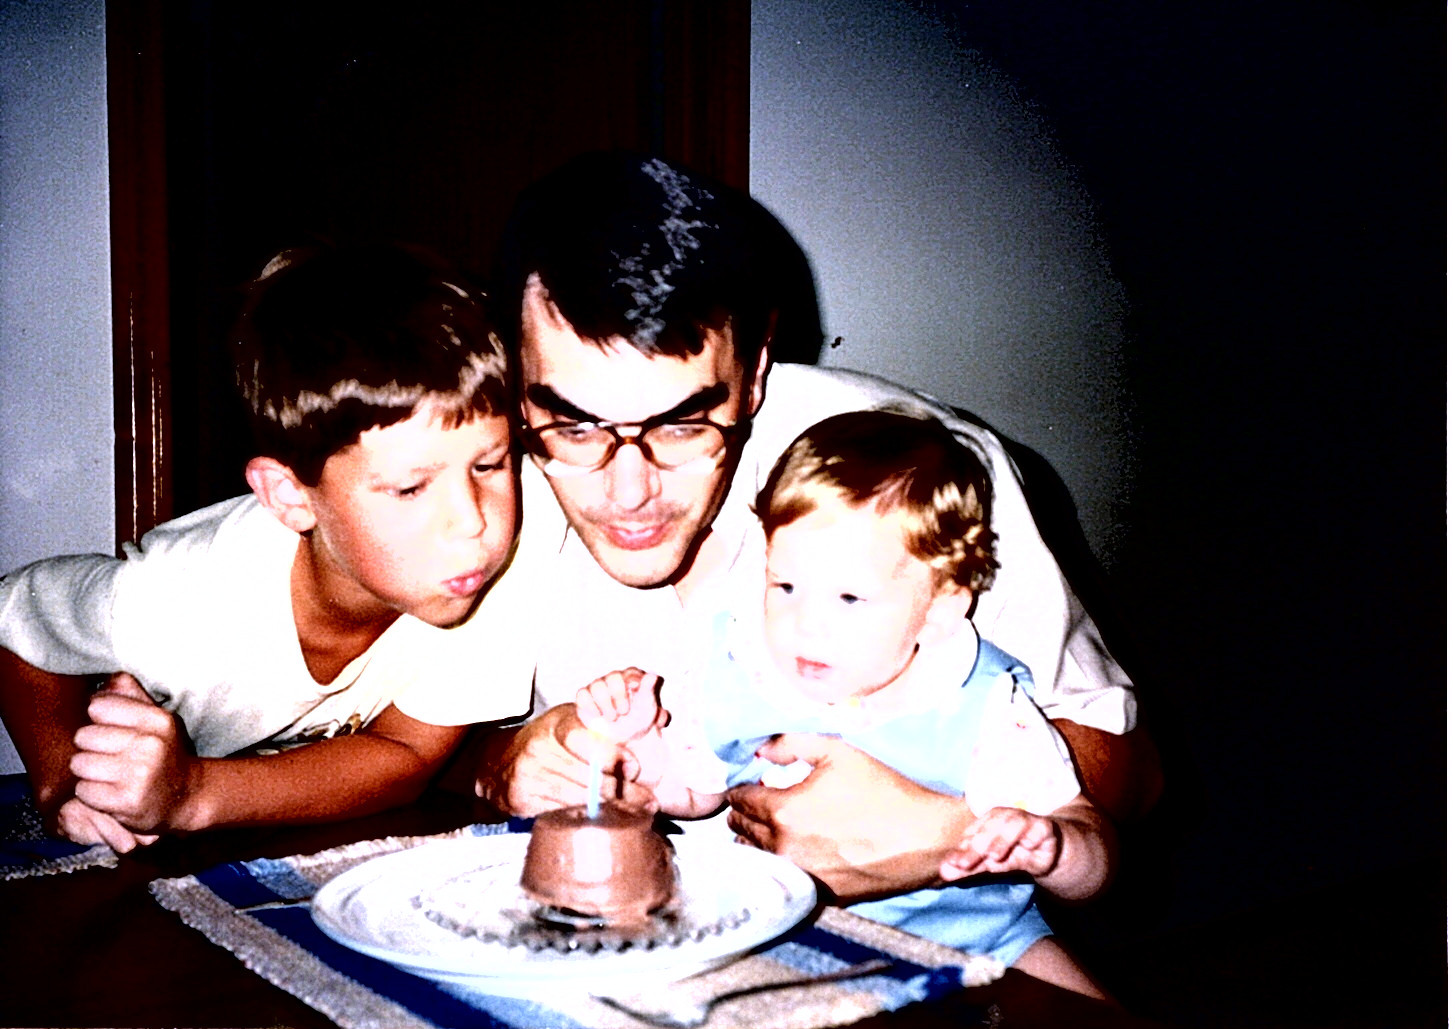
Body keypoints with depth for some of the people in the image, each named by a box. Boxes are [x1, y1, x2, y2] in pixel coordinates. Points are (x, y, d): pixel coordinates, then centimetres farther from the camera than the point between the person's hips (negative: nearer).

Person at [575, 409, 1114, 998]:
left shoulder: (986, 710, -18)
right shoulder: (749, 673, -8)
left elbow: (1092, 870, -16)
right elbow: (692, 789, 12)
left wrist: (1047, 847, -39)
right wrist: (644, 740, -8)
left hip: (968, 939, -3)